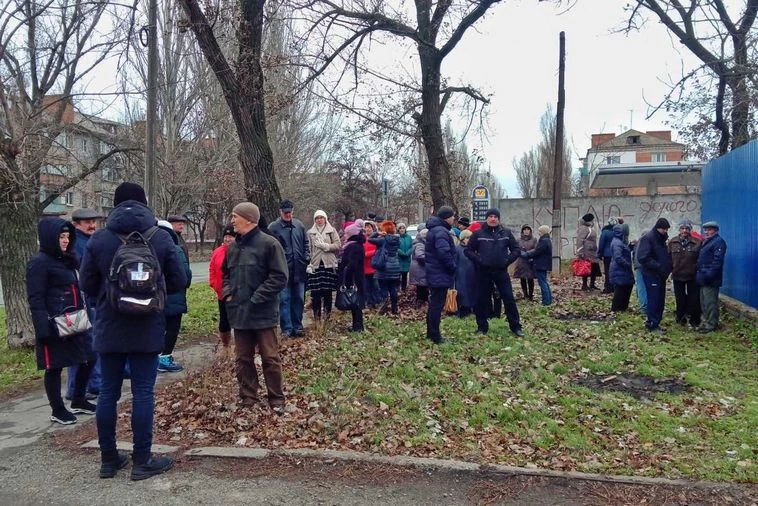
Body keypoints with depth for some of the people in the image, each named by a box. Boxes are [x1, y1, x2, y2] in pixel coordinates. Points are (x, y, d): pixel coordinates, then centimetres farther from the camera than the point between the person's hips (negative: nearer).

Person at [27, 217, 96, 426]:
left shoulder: (67, 259, 15)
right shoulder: (39, 263, -11)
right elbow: (35, 299, -15)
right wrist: (44, 329, -21)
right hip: (54, 326, -9)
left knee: (88, 359, 12)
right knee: (54, 368, 4)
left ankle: (78, 401, 28)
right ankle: (57, 411, 18)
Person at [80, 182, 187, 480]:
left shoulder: (99, 238, -3)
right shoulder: (160, 237, -5)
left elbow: (87, 284, 1)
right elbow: (178, 281, -1)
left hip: (110, 328, 2)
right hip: (147, 329, -2)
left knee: (108, 393, 11)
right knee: (143, 393, 3)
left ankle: (108, 458, 21)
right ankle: (142, 461, 9)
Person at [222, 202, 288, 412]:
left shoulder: (269, 243, -10)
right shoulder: (233, 246, 10)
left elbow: (279, 277, -13)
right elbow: (226, 273, 23)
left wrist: (256, 298, -16)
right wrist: (228, 292, 4)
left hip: (263, 313, -6)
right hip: (239, 312, 6)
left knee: (270, 358, 2)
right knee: (243, 359, 12)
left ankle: (277, 400, 15)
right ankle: (248, 398, 25)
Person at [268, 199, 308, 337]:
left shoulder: (299, 225, 9)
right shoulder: (273, 227, -5)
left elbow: (306, 243, 16)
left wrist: (306, 258, 5)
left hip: (299, 270, 4)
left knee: (299, 299, 10)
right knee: (284, 299, 0)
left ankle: (297, 326, 21)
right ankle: (287, 328, 7)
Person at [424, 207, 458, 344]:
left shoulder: (435, 229, 15)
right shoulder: (441, 231, -19)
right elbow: (444, 253, -30)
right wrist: (452, 267, -16)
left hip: (434, 274, 11)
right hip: (441, 275, -11)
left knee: (434, 304, 17)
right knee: (437, 305, -5)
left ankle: (431, 333, 25)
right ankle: (435, 337, 0)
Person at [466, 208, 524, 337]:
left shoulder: (506, 233, 4)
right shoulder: (478, 233, 0)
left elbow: (516, 250, 7)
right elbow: (468, 250, 3)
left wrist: (507, 260, -6)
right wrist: (479, 260, -10)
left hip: (501, 271, 1)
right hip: (483, 272, 0)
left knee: (509, 298, 1)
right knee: (482, 299, 5)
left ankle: (515, 326, 10)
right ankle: (482, 327, 17)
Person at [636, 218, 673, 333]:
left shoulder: (662, 239, 13)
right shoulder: (647, 238, -14)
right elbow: (643, 258, -23)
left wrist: (668, 266, 5)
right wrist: (658, 266, -23)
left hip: (661, 275, 8)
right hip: (651, 275, -8)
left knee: (660, 300, 11)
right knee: (653, 300, -5)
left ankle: (655, 323, 20)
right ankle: (652, 325, 3)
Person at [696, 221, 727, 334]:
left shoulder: (719, 242, -9)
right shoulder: (706, 242, 21)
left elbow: (717, 261, -19)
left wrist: (709, 275, -25)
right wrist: (700, 274, 16)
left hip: (710, 280, -10)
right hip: (703, 279, 10)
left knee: (710, 302, -7)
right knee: (704, 302, 15)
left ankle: (711, 324, -2)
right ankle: (706, 322, 23)